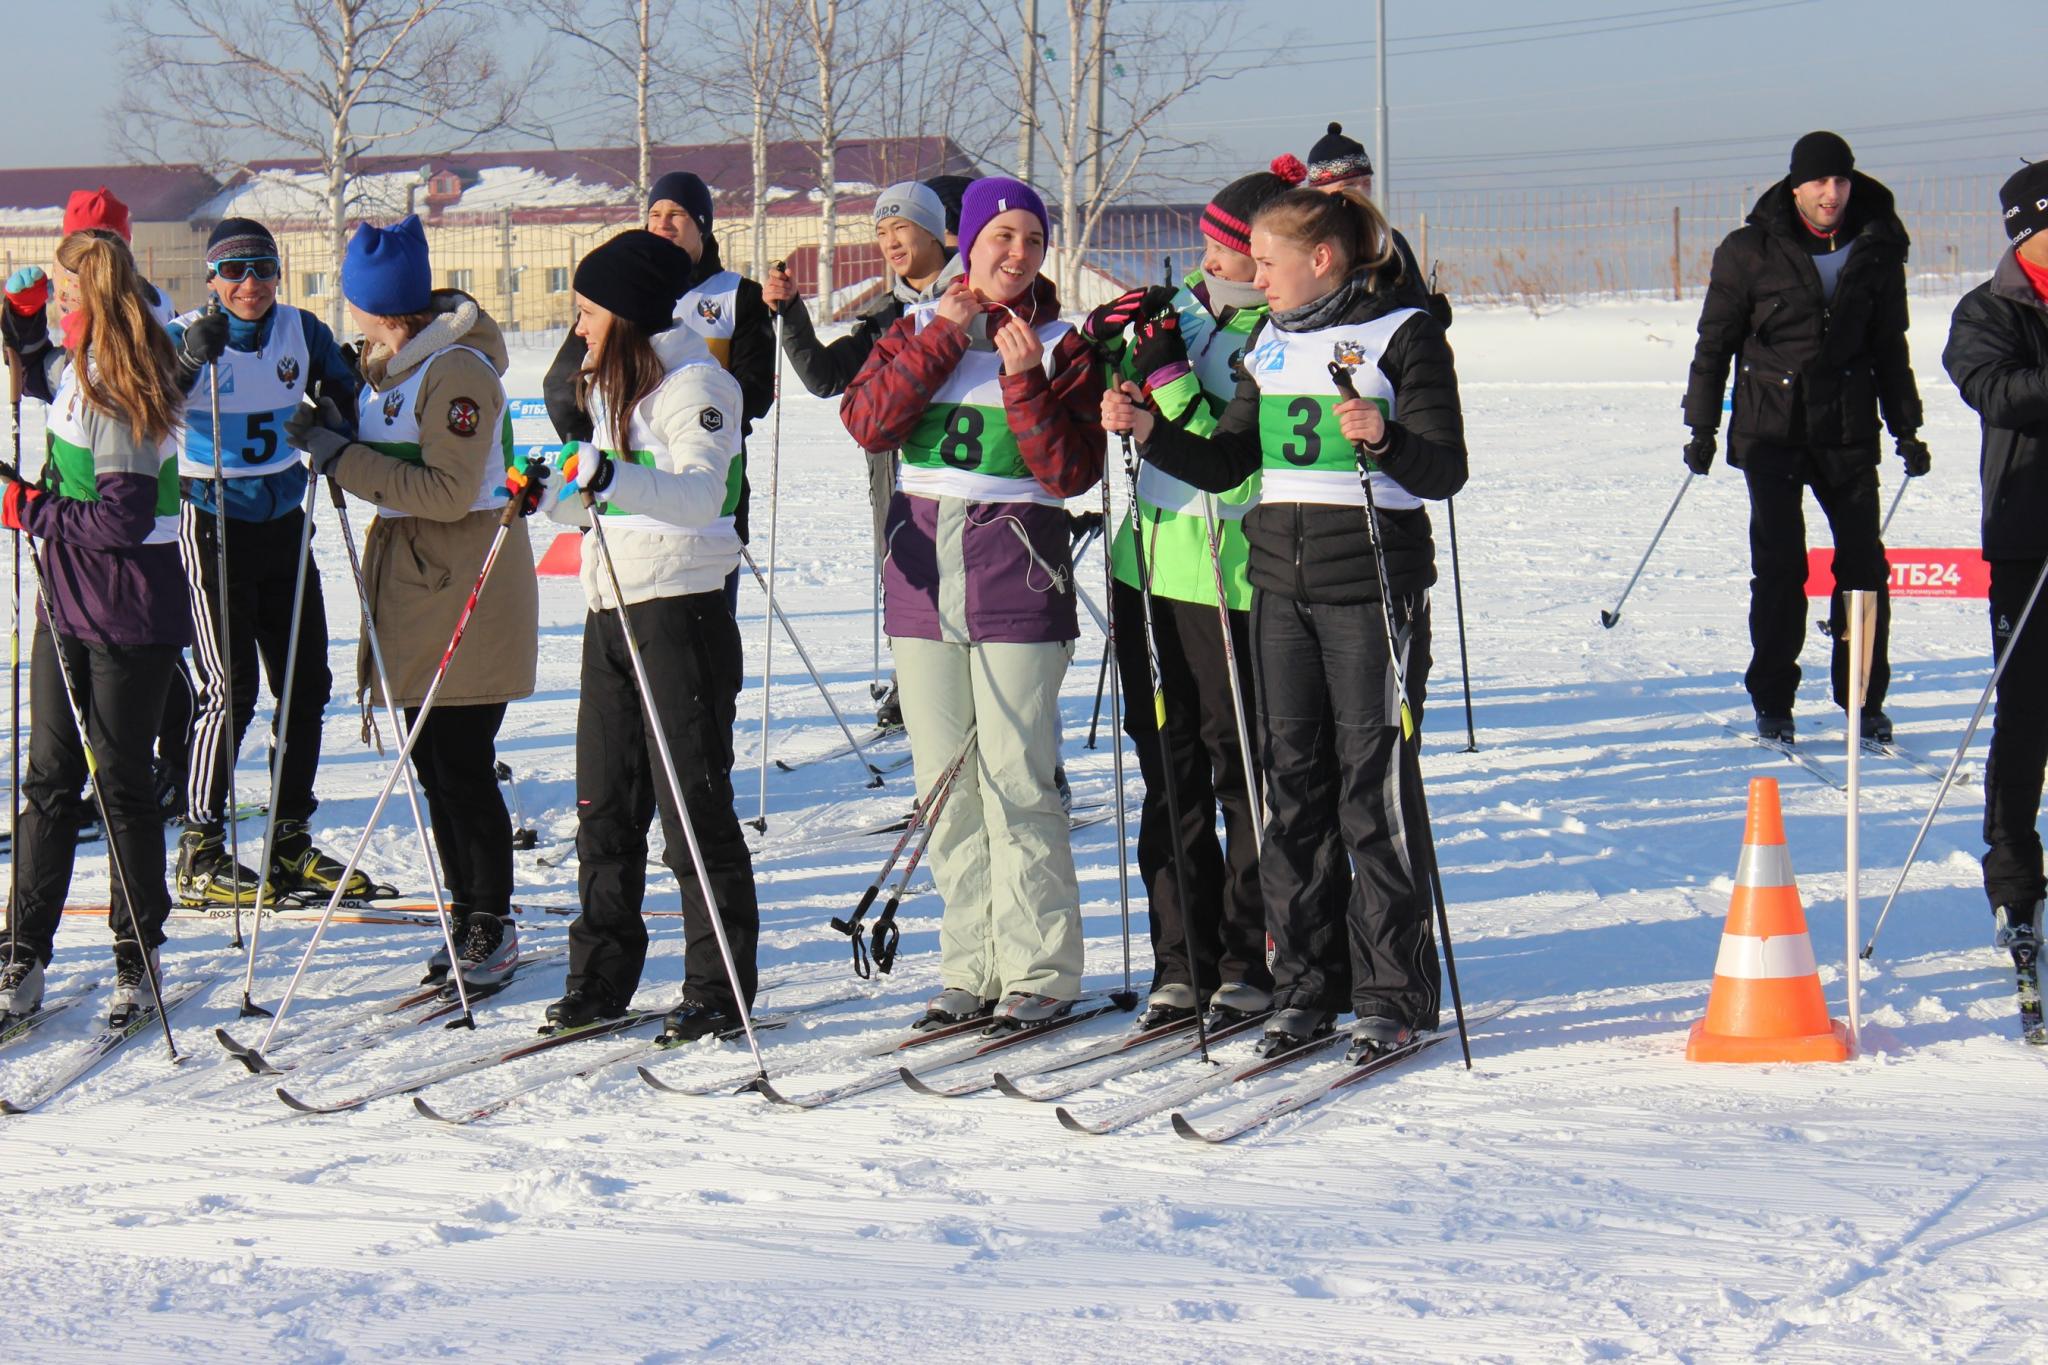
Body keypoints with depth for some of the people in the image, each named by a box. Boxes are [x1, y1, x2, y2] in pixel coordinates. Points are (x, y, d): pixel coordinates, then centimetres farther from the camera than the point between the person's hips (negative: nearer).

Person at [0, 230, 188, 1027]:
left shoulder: (119, 391, -19)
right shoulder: (81, 371, 8)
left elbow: (123, 520, -26)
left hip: (128, 613, -9)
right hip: (68, 602, 9)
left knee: (120, 781, 1)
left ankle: (138, 956, 13)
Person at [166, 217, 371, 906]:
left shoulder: (303, 332, 2)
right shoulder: (185, 335, -10)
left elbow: (345, 396, 14)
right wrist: (188, 359, -38)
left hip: (285, 523, 5)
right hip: (213, 528, -5)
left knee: (306, 685, 8)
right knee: (231, 687, -9)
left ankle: (291, 842, 20)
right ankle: (199, 853, -1)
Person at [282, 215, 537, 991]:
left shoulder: (457, 371, -18)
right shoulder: (390, 362, 12)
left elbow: (447, 492, -23)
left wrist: (341, 456, -22)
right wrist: (334, 431, -1)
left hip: (464, 590, -9)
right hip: (413, 583, 9)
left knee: (461, 767, -5)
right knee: (434, 764, 12)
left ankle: (492, 931, 5)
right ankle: (469, 921, 21)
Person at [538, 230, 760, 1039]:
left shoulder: (692, 384, -10)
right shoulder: (610, 387, 18)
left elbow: (700, 493, -27)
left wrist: (614, 480, -42)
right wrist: (547, 494, 7)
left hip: (682, 609, -9)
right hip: (610, 610, 9)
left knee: (694, 805, -5)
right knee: (605, 805, 9)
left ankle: (718, 988, 0)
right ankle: (601, 978, 16)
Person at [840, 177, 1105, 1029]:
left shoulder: (1061, 347, 2)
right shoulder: (919, 329, 10)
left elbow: (1071, 472, -8)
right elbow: (866, 422, -6)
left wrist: (1024, 379, -16)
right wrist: (940, 341, -9)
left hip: (1016, 574, -4)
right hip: (923, 566, 4)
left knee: (1017, 780, -8)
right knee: (944, 783, 7)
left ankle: (1040, 970, -1)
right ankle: (971, 965, 14)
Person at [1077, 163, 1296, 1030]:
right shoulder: (1185, 308, 10)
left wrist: (1169, 377, -23)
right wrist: (1104, 345, 3)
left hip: (1229, 581, -7)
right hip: (1149, 562, 7)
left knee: (1242, 774, 1)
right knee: (1168, 771, 10)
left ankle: (1252, 959, 10)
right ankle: (1182, 960, 16)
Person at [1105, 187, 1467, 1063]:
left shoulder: (1403, 335, -5)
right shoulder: (1271, 345, 14)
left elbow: (1445, 472, -10)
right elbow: (1224, 463, 12)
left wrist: (1383, 438, -28)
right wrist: (1149, 432, -3)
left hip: (1373, 580, -6)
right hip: (1280, 580, 6)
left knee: (1375, 788, -5)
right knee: (1291, 782, 6)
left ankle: (1392, 993, 1)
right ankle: (1305, 983, 13)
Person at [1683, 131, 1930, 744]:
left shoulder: (1877, 251, 5)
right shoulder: (1751, 251, -4)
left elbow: (1889, 349, 15)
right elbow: (1715, 343, 3)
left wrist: (1906, 429, 13)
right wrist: (1701, 428, 1)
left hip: (1848, 432, 2)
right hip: (1771, 431, -2)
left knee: (1864, 564, 0)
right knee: (1779, 566, -5)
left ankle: (1865, 700, 11)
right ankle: (1772, 704, 4)